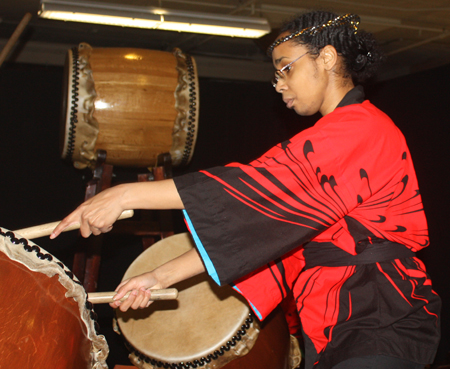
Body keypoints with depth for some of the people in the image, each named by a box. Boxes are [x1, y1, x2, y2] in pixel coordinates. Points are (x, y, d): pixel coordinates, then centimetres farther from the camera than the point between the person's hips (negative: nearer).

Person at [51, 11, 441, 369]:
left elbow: (258, 185, -21)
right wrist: (163, 276, 5)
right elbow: (266, 223, 13)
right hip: (333, 329, 9)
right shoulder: (335, 135, 20)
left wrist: (129, 195, -21)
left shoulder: (361, 128, -11)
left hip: (382, 327, -9)